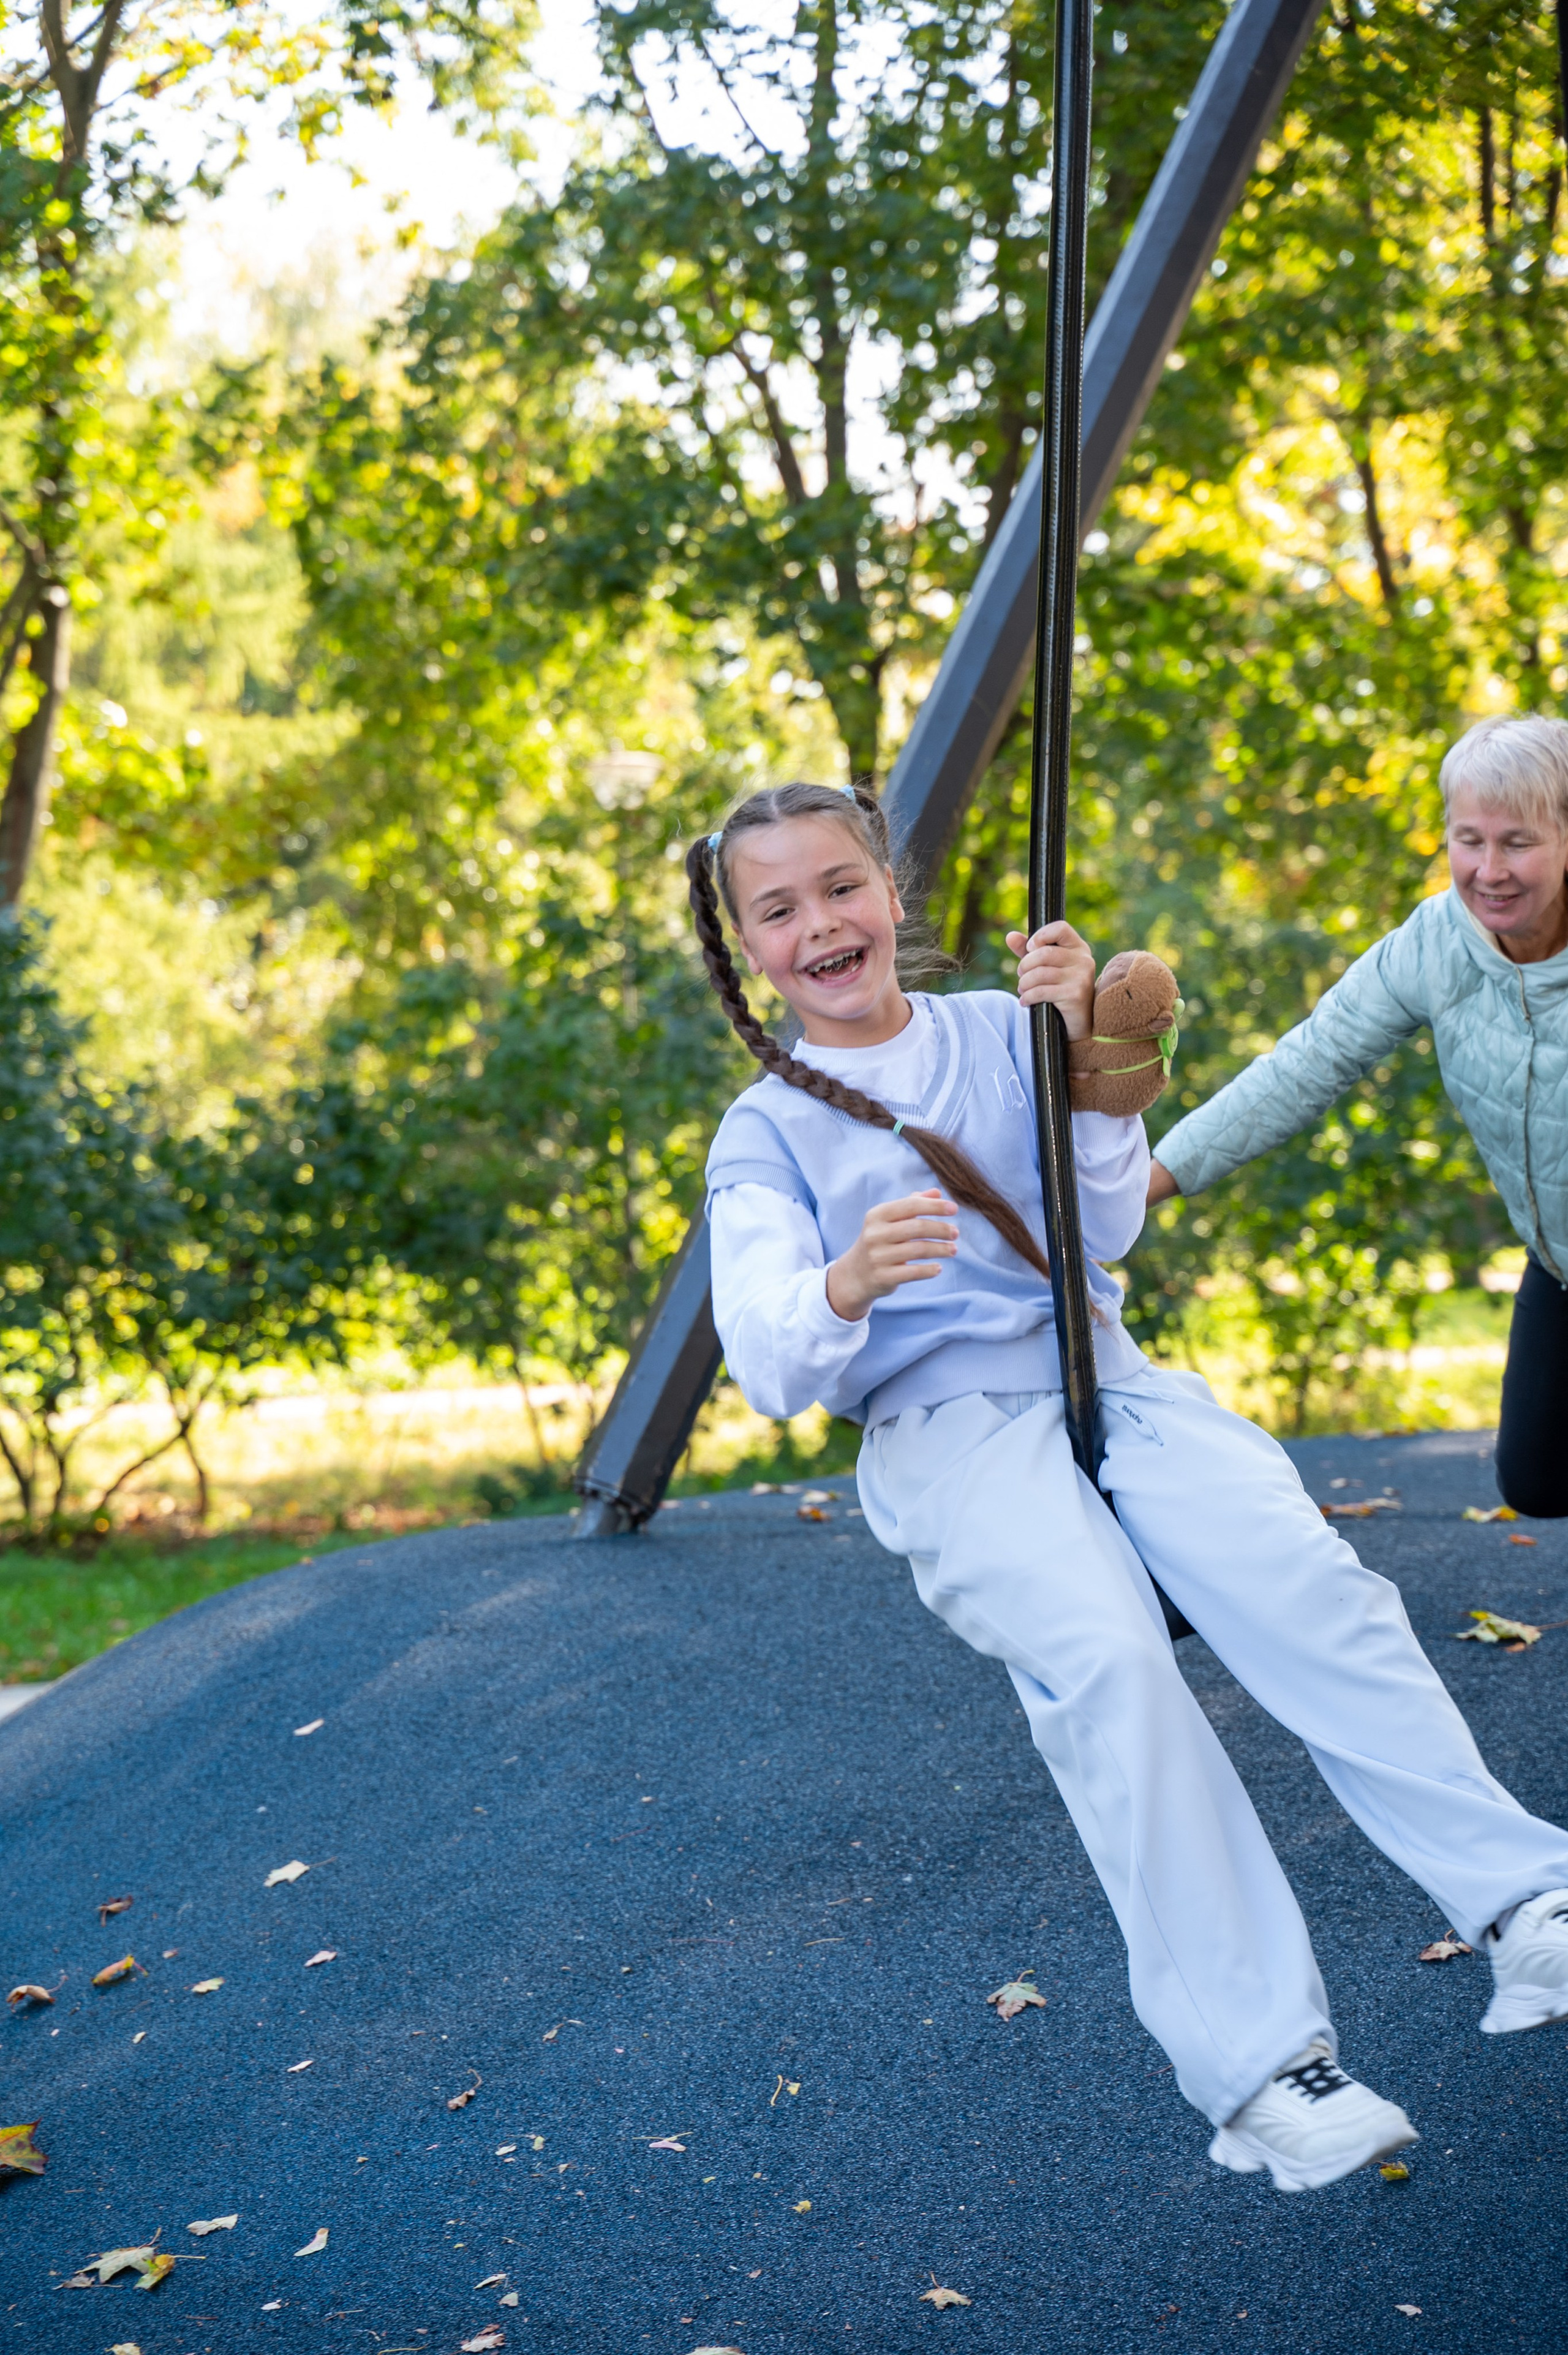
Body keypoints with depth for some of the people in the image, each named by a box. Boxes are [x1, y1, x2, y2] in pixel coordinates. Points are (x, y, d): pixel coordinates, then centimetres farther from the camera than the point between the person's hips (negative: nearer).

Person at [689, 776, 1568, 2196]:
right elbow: (769, 1365, -8)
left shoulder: (998, 1031, 14)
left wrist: (1078, 1058, -9)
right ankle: (1260, 2071, -30)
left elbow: (1106, 1231, 5)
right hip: (943, 1433, -3)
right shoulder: (765, 1134, 7)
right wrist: (845, 1288, -32)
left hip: (1106, 1382, 3)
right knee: (1108, 1661, -30)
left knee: (1310, 1582, -25)